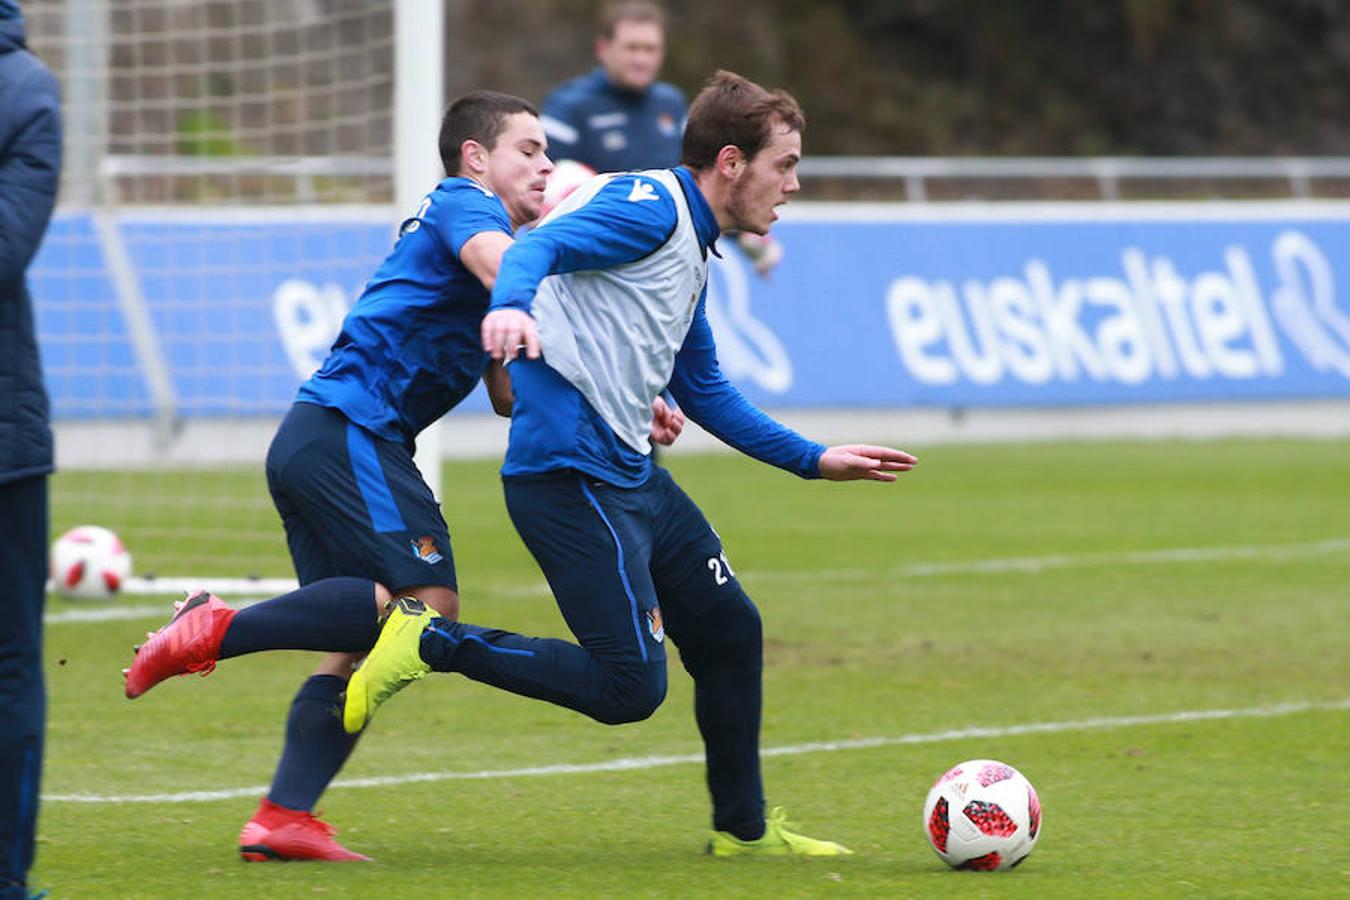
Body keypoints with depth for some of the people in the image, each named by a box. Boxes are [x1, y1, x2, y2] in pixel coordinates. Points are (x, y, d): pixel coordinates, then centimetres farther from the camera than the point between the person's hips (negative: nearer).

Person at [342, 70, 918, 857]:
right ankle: (428, 642, -5)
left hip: (632, 474, 10)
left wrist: (815, 460, 32)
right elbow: (542, 246, -26)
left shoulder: (691, 246, 21)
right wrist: (513, 306, -49)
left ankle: (744, 827, 31)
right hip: (572, 474, -10)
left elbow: (706, 393, 30)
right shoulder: (649, 206, -9)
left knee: (730, 629, 16)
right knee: (630, 687, -13)